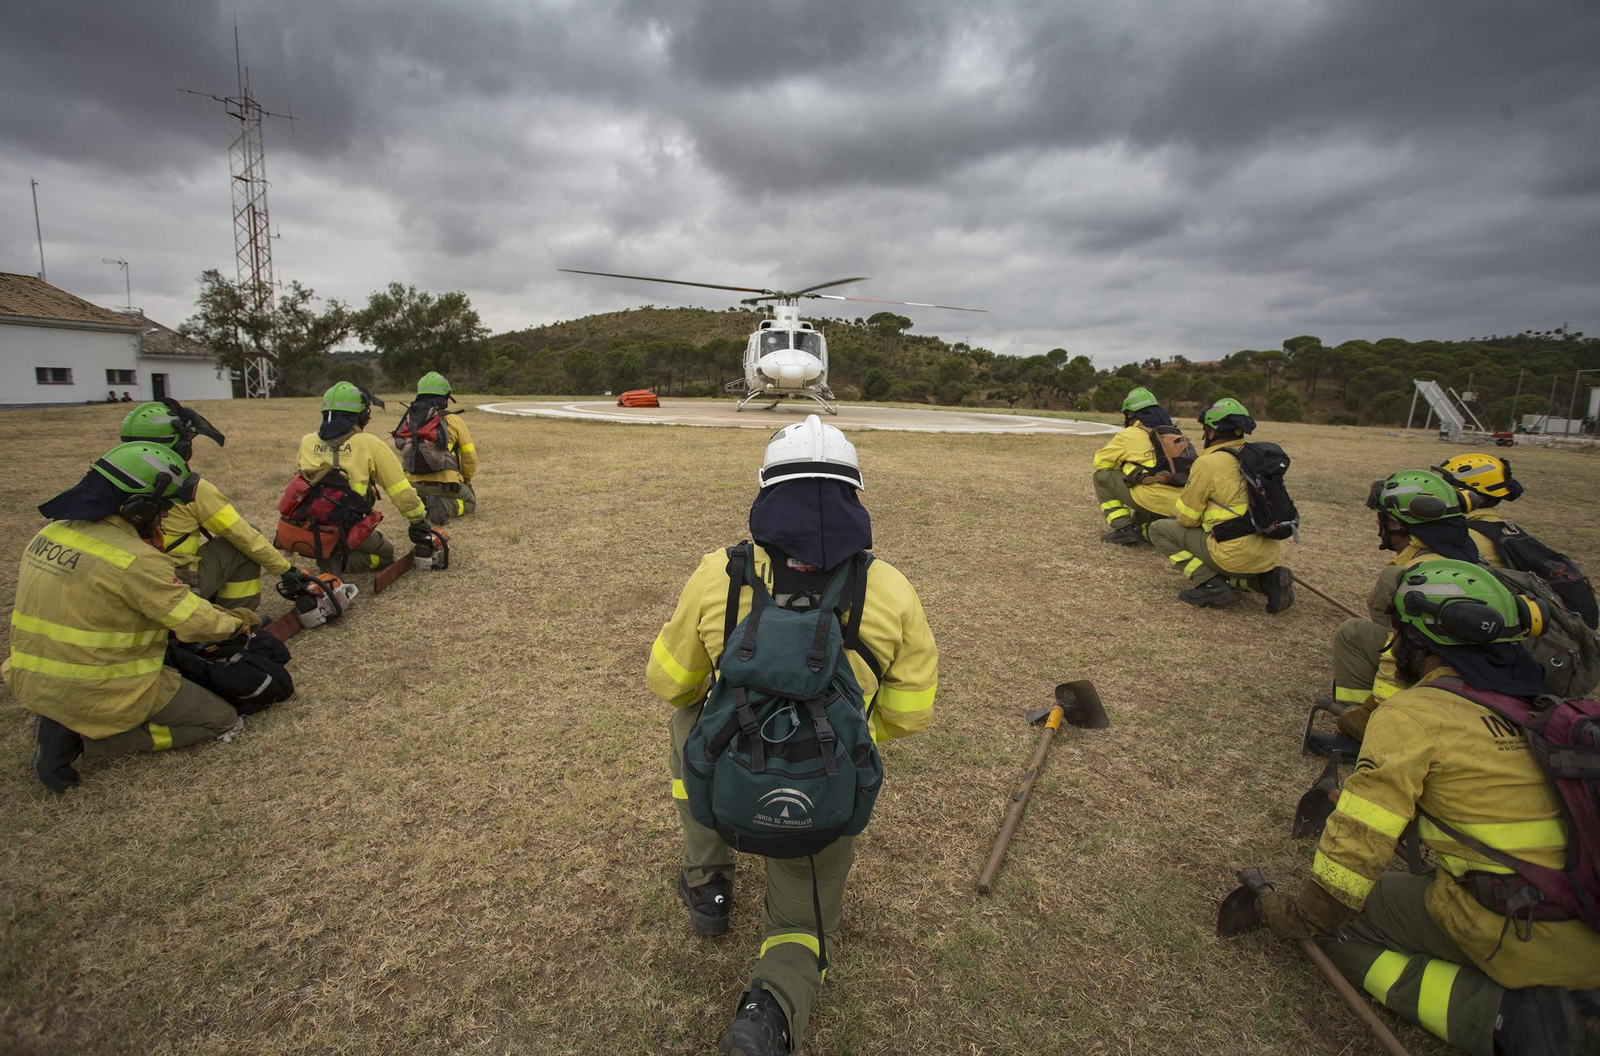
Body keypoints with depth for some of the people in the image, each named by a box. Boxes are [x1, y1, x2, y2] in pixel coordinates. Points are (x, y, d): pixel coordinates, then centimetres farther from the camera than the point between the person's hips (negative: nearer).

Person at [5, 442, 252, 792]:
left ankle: (64, 726, 9)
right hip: (102, 694, -8)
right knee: (224, 722, 3)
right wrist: (237, 623, 3)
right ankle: (86, 738, -4)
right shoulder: (135, 561, -24)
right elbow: (194, 621, -18)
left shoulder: (51, 533, 0)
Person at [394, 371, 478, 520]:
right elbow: (470, 457, -1)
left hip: (414, 485, 5)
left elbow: (405, 456, 13)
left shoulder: (408, 420, 7)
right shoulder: (453, 420, -5)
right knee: (470, 502, 22)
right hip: (444, 484, -5)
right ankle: (444, 506, -10)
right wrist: (466, 480, 19)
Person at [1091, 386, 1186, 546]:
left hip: (1153, 500, -8)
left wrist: (1110, 448, 31)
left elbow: (1099, 462, 10)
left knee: (1101, 477, 11)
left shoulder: (1130, 435, 2)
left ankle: (1124, 529, 2)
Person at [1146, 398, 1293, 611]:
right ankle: (1266, 578, 9)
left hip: (1236, 555, -8)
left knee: (1159, 529, 5)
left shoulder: (1208, 463, -11)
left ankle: (1210, 584, -6)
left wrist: (1176, 514, 18)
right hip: (1268, 554, 8)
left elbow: (1186, 518, -4)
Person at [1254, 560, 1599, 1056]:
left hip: (1518, 937, -7)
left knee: (1336, 924, 5)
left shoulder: (1411, 714, -12)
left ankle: (1499, 1013, -7)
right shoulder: (1531, 702, 8)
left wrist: (1305, 917, 1)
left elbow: (1359, 839, -13)